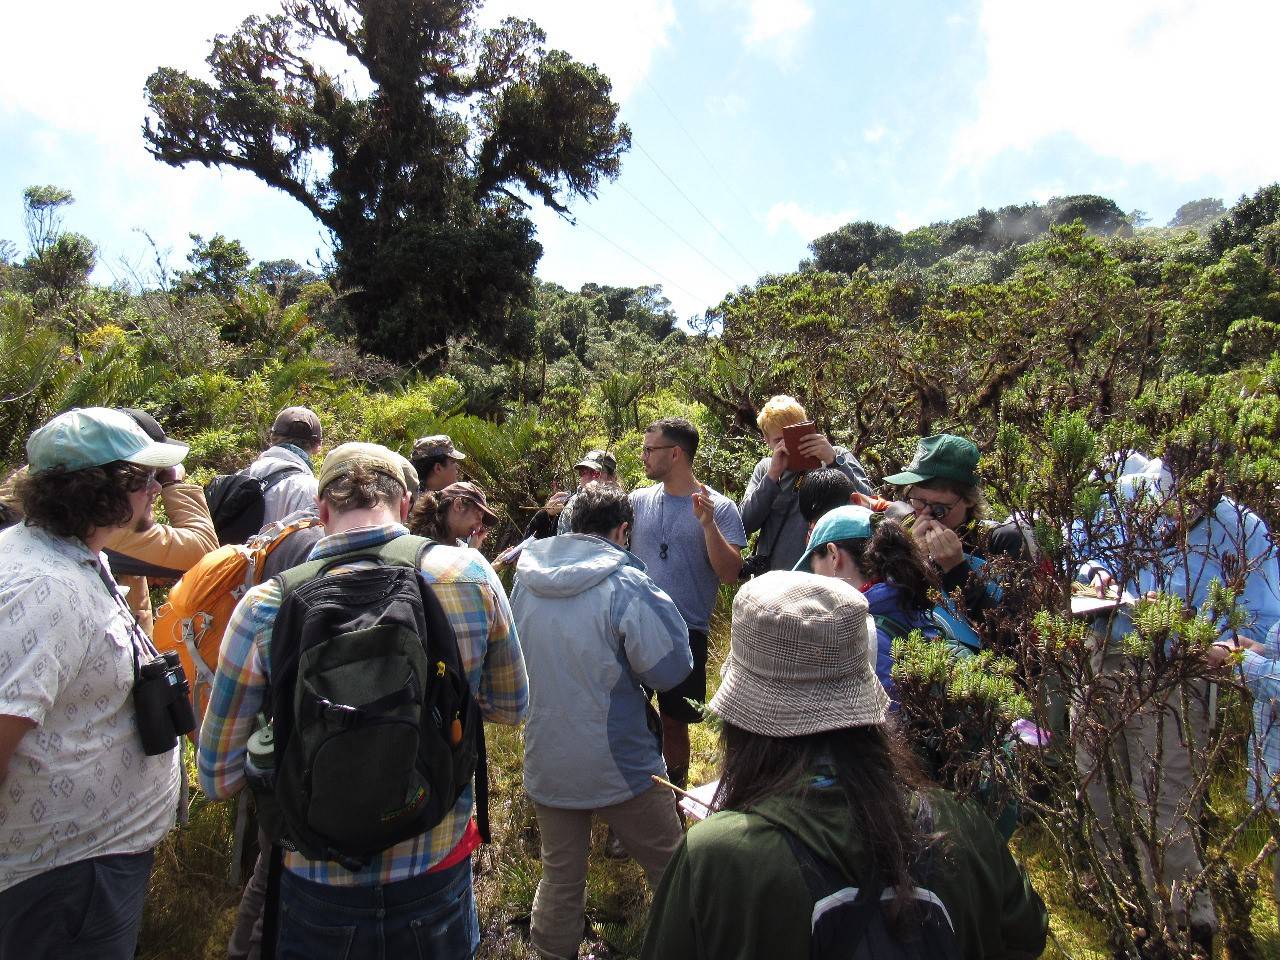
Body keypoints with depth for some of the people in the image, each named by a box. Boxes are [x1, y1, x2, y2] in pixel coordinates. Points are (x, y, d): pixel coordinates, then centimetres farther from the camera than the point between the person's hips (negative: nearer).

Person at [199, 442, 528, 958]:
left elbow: (218, 778, -6)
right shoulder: (469, 573, -15)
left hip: (318, 887, -1)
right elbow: (511, 707, 0)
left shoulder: (265, 608, -17)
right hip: (437, 875, 1)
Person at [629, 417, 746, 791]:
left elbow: (729, 574, -13)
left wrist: (707, 522, -23)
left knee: (673, 722, 13)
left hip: (686, 633, -3)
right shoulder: (638, 500, 3)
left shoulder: (720, 508, -7)